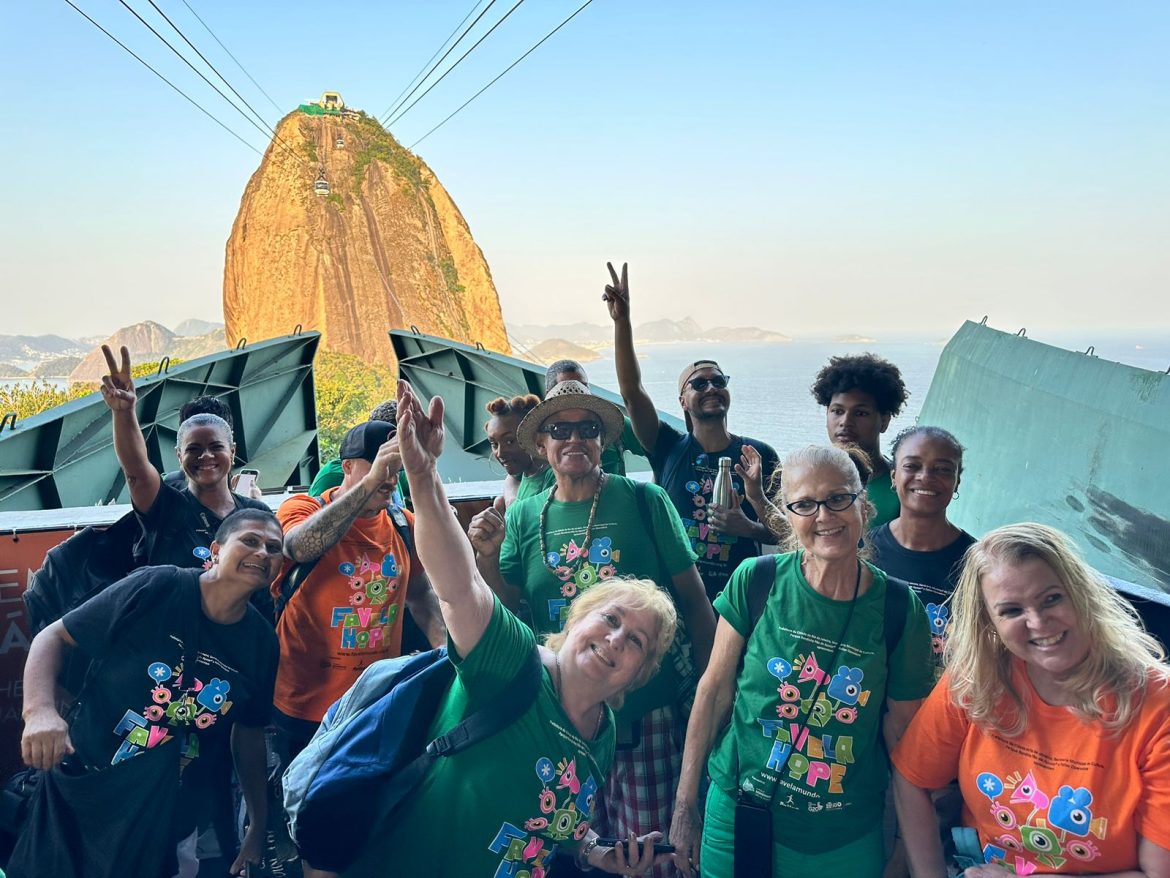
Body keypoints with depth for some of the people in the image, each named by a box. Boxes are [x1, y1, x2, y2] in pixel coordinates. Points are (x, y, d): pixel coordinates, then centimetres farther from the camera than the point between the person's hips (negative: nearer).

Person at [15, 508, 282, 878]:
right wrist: (40, 710, -28)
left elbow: (249, 733, 5)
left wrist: (259, 826, 5)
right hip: (87, 786, -2)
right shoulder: (155, 588, -16)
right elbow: (54, 636, -10)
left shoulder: (262, 642, -5)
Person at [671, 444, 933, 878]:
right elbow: (714, 690, -5)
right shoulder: (755, 582, -11)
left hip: (846, 840, 1)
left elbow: (900, 730, 0)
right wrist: (685, 805, -1)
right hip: (739, 813, 0)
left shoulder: (900, 609, -9)